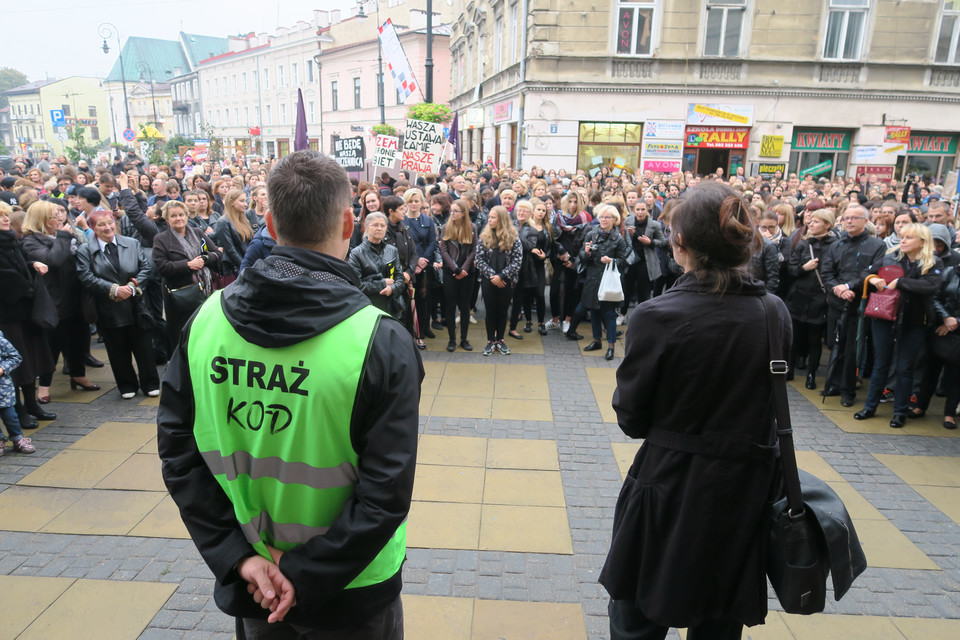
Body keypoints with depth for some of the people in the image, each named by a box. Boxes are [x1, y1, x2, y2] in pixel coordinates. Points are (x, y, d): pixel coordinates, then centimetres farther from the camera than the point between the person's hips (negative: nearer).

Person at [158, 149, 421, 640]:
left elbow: (177, 449, -7)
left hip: (250, 582, 4)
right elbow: (387, 490, -24)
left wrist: (236, 555, -6)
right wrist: (307, 574, -14)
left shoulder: (207, 319, -10)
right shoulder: (381, 341, -23)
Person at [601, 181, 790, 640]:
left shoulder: (656, 317, -20)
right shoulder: (776, 314, -6)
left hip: (669, 491, -4)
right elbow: (768, 402, 5)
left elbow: (631, 419, -11)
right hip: (744, 493, 5)